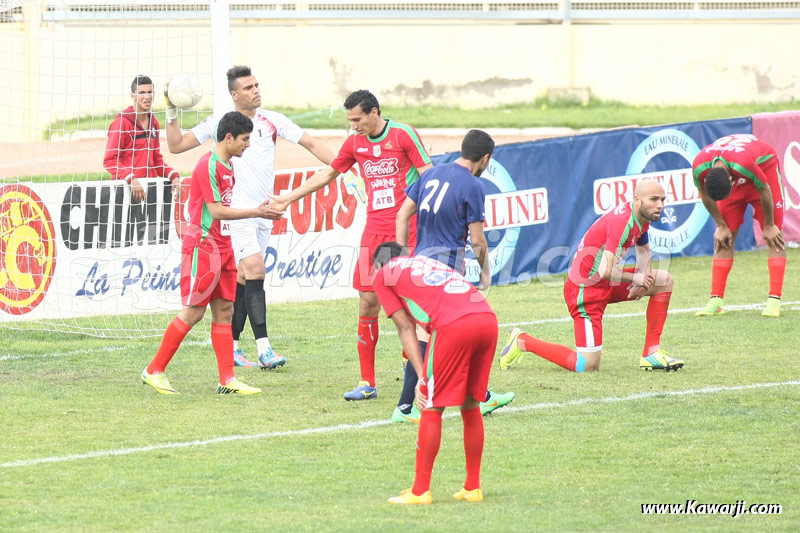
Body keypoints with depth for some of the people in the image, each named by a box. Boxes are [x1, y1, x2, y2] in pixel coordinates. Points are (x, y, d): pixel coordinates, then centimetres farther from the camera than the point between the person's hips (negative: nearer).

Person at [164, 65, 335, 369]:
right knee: (255, 270, -16)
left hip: (264, 212, 4)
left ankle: (231, 345, 15)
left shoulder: (272, 121, 5)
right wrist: (171, 113, -5)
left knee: (243, 278, 7)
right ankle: (264, 349, -21)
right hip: (236, 210, -4)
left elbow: (311, 144, 5)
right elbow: (176, 145, 6)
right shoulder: (219, 123, 0)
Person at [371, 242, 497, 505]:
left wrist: (421, 376, 8)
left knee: (432, 407, 4)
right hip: (488, 318, 6)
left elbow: (405, 328, 12)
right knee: (470, 405, 18)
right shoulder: (426, 262, 37)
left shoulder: (383, 276, 20)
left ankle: (420, 490, 8)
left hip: (454, 325, -6)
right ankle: (473, 487, 23)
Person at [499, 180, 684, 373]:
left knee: (664, 281, 6)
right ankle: (522, 342, 4)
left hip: (605, 284, 10)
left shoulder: (641, 218, 4)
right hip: (586, 289, -10)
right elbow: (606, 271, -32)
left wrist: (642, 278, 2)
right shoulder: (622, 221, -26)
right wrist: (636, 278, -15)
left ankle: (651, 353, 8)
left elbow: (643, 251, 23)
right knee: (589, 366, -12)